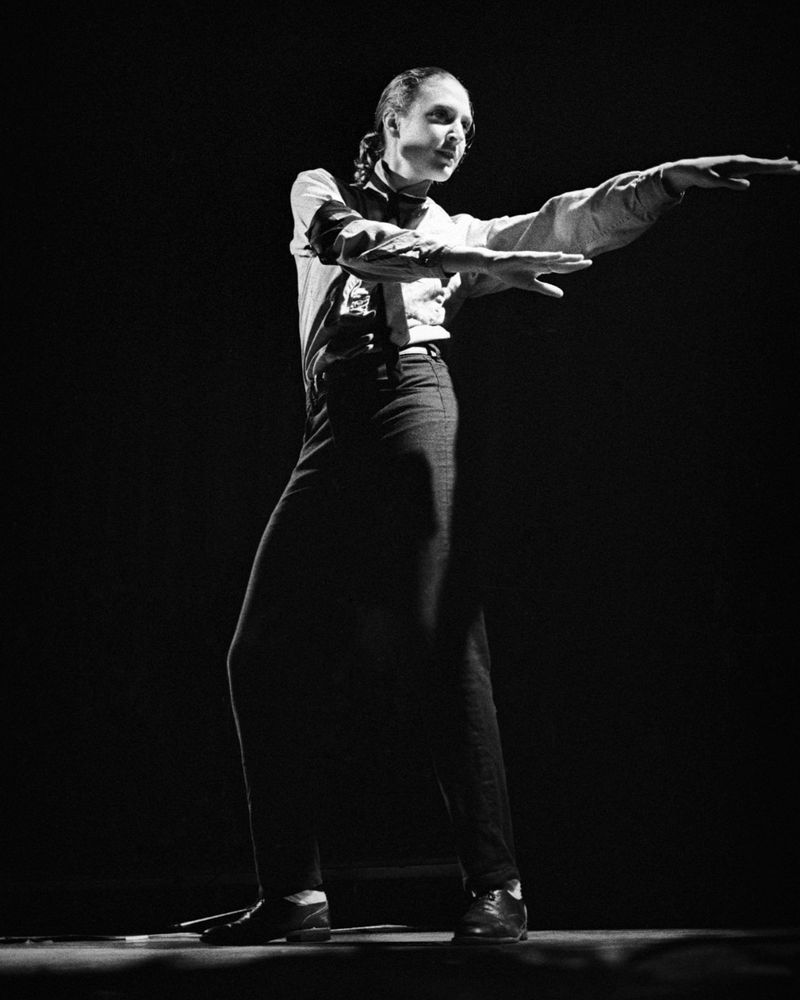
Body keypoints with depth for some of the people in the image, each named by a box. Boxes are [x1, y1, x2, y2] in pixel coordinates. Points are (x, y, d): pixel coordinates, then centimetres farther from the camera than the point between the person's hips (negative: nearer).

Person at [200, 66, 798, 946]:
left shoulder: (458, 234, 22)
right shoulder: (322, 194, 20)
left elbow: (568, 225, 7)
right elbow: (344, 238, -4)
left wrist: (672, 178, -9)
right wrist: (471, 262, -17)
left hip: (408, 403, -2)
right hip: (331, 437, 2)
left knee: (435, 641, -17)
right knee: (264, 657, -4)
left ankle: (496, 887, -21)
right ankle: (293, 893, 2)